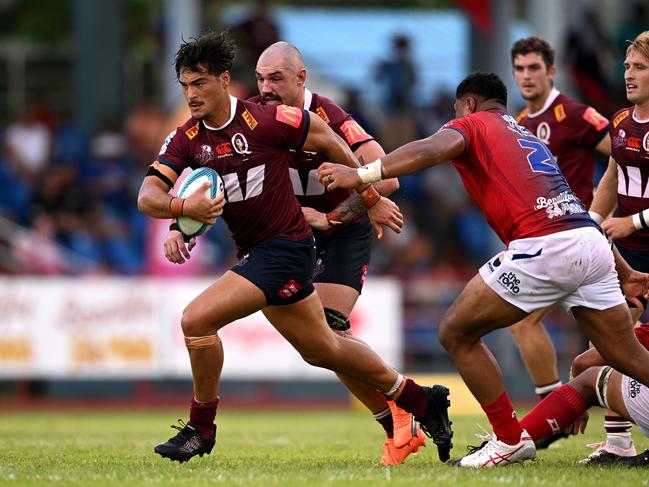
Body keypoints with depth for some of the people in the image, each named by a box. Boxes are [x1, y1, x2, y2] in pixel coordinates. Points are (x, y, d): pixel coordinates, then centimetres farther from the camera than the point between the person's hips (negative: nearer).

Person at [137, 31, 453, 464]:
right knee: (322, 350, 19)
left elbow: (328, 141, -5)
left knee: (197, 319, -19)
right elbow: (148, 196, -10)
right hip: (253, 251, 8)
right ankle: (422, 401, 34)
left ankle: (201, 427, 0)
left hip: (286, 247, -8)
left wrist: (372, 199, 1)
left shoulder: (265, 120, -18)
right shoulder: (186, 139, -1)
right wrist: (183, 207, -32)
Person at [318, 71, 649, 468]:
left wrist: (363, 175, -19)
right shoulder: (528, 137, 33)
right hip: (593, 242, 7)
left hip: (542, 246, -7)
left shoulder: (472, 125, 13)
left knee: (456, 333, 7)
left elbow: (431, 150, -11)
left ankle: (510, 439, 7)